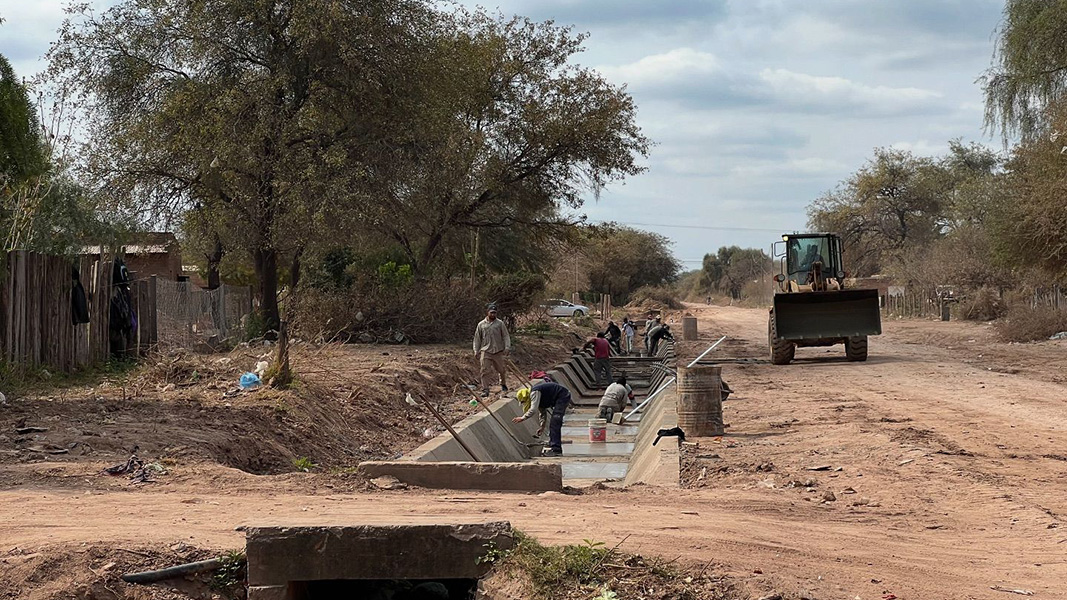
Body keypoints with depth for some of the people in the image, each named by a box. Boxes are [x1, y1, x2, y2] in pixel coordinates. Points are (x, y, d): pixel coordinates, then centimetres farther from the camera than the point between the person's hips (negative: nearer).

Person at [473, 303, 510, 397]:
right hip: (485, 351, 0)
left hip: (498, 351, 0)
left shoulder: (500, 323, 4)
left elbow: (506, 336, 3)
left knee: (501, 370, 13)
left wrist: (507, 347, -8)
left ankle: (503, 385, 38)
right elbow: (477, 339, 12)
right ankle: (485, 390, -7)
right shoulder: (481, 325, 7)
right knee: (485, 371, -9)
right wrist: (476, 351, 7)